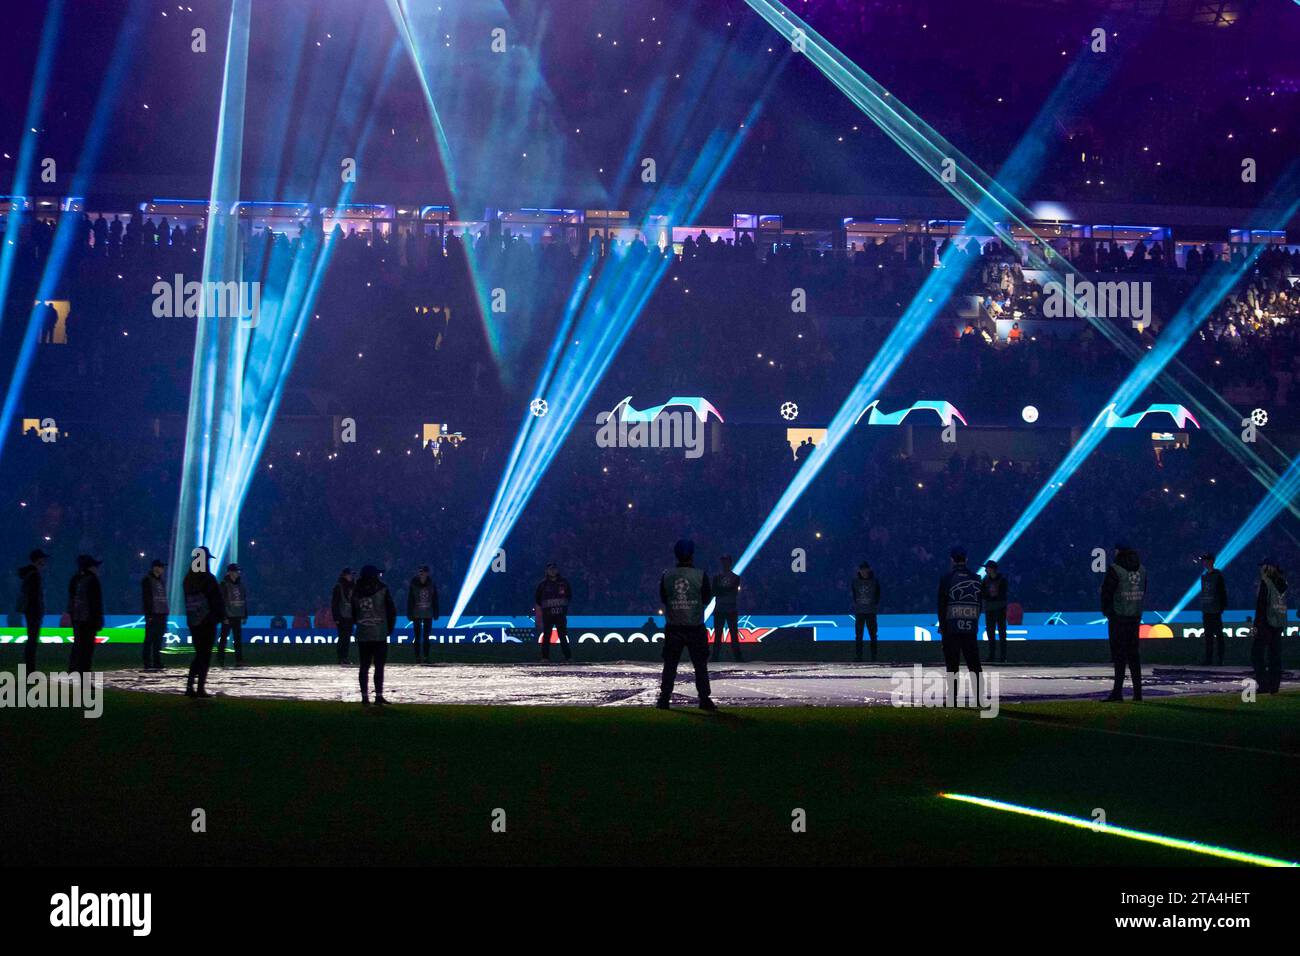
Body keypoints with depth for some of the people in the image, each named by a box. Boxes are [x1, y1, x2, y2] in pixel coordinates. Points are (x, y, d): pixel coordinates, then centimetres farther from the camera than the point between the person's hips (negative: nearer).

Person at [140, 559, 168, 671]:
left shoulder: (161, 581, 17)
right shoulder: (147, 580, -5)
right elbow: (146, 598, -10)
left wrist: (165, 613, 16)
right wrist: (148, 614, -16)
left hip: (162, 614, 7)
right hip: (152, 614, -7)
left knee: (158, 640, 8)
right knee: (150, 639, -6)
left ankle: (157, 663, 12)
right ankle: (147, 664, -6)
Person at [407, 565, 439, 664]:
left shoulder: (431, 585, 3)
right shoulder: (413, 585, -1)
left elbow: (435, 600, 7)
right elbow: (410, 600, -1)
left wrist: (435, 613, 1)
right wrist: (410, 614, -6)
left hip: (428, 615, 1)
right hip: (416, 614, -1)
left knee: (426, 637, 4)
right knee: (418, 637, 1)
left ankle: (426, 657, 7)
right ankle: (418, 657, 4)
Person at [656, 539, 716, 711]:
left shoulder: (667, 575, -4)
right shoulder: (700, 575, -9)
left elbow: (663, 598, 6)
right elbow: (706, 598, 1)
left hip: (673, 627, 1)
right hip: (695, 626, -1)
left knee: (670, 664, 7)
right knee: (700, 664, 7)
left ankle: (664, 698, 4)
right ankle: (704, 700, 5)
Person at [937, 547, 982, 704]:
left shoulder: (946, 579, -4)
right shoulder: (976, 579, 7)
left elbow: (941, 606, -4)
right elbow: (980, 605, 8)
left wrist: (942, 628, 2)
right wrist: (974, 623, 14)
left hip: (951, 628, -3)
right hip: (971, 629, 3)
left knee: (952, 665, 0)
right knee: (974, 664, 7)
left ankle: (953, 698, -3)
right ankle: (979, 696, 4)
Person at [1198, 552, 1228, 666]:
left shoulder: (1218, 575, -5)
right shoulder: (1204, 575, 14)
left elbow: (1223, 591, -7)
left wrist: (1222, 606, -13)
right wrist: (1202, 608, 16)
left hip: (1215, 610, -7)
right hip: (1206, 610, 7)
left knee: (1218, 634, -4)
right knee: (1208, 635, 7)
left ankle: (1221, 659, -1)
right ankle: (1208, 659, 9)